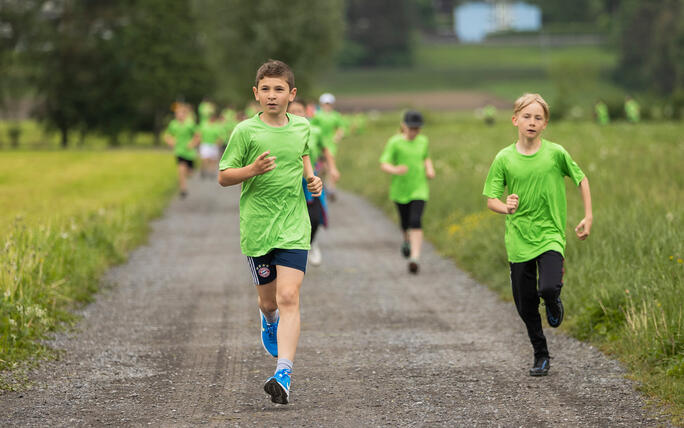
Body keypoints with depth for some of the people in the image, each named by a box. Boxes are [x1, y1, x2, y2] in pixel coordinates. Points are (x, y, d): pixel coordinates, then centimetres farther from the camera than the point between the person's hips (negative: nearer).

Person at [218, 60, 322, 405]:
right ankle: (269, 321, 51)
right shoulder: (245, 131, -6)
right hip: (257, 228, -1)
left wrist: (311, 177, 10)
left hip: (294, 228, 1)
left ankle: (283, 373, -19)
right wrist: (253, 169, -20)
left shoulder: (301, 127, 5)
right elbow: (223, 177, -3)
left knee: (289, 298, -14)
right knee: (269, 300, 12)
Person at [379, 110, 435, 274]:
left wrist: (430, 168, 5)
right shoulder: (395, 143, -10)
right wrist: (395, 170, -35)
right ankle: (407, 240, 47)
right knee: (406, 223, 13)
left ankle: (414, 258, -22)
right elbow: (384, 164, -15)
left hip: (419, 189, 1)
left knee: (416, 222, -16)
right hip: (400, 189, -1)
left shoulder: (422, 141, 4)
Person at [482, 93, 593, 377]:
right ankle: (541, 356, 25)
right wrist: (505, 206, -21)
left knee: (549, 288, -25)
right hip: (519, 239, 2)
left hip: (550, 235, -2)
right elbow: (490, 199, 1)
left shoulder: (555, 153, -4)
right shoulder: (504, 158, -2)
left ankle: (553, 303, 13)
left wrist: (588, 218, 7)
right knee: (525, 305, 5)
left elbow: (581, 180, 11)